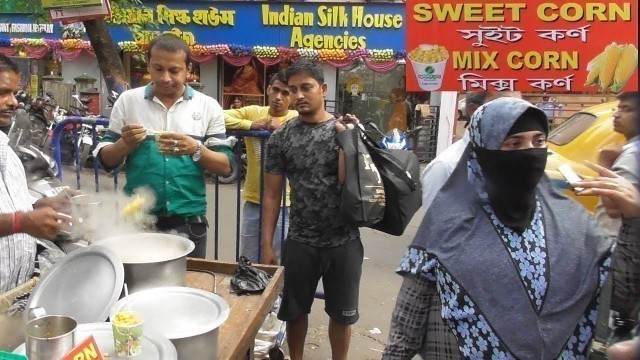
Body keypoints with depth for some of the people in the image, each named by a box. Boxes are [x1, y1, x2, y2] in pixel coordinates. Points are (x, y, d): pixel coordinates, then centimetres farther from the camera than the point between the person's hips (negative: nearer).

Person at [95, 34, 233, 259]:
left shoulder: (208, 107, 0)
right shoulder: (128, 100, 2)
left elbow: (225, 166, -2)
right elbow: (106, 160, 5)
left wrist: (196, 150, -19)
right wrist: (125, 144, -15)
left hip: (189, 223, 0)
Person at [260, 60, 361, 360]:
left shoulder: (346, 130, -2)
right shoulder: (280, 138, 0)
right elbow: (272, 195, 1)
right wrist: (267, 245, -2)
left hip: (344, 241, 0)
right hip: (299, 242, 1)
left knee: (341, 314, 15)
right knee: (294, 311, 15)